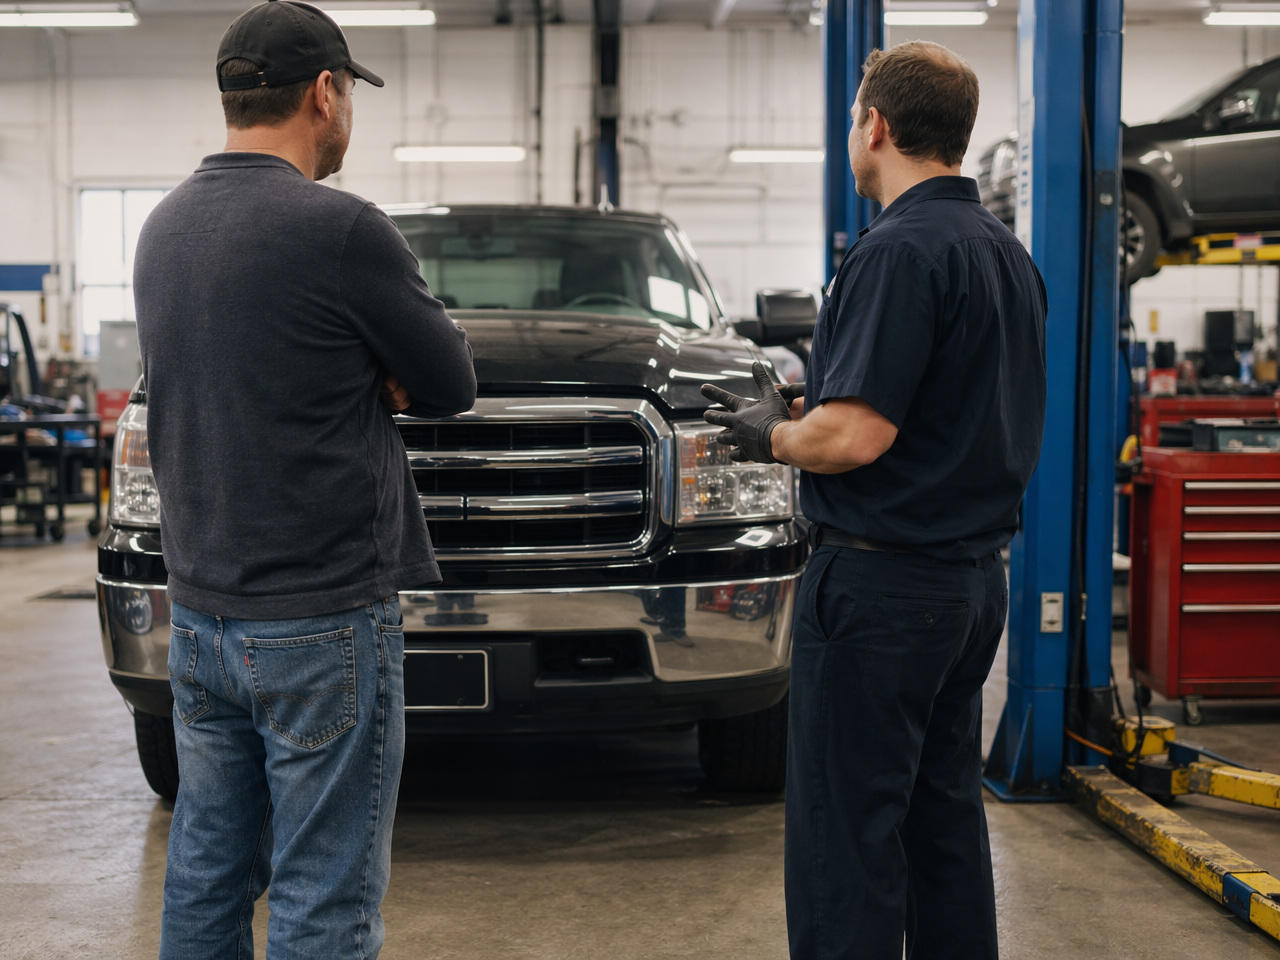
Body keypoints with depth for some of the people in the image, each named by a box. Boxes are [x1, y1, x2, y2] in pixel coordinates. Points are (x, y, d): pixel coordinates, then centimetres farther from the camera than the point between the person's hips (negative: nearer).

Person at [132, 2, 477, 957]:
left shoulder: (165, 226, 8)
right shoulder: (339, 229, -17)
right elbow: (453, 384, -7)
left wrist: (366, 374, 0)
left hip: (198, 613, 8)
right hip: (322, 624, -8)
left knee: (207, 877, 17)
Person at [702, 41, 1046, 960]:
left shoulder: (900, 251, -17)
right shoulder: (1010, 254, 13)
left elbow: (854, 435, -24)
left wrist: (771, 435, -4)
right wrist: (803, 417, 18)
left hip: (881, 581, -9)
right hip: (977, 573, 10)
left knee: (847, 829, -3)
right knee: (945, 812, 17)